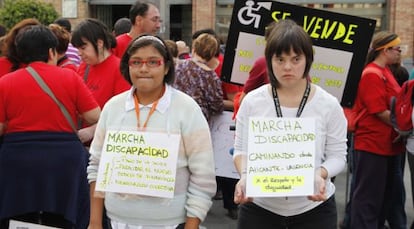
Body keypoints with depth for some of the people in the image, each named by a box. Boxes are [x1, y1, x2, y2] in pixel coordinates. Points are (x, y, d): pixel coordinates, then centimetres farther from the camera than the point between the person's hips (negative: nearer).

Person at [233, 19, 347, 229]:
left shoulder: (328, 105, -5)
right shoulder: (252, 101, -3)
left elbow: (337, 155, -1)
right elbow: (242, 150, 2)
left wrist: (321, 174, -21)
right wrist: (245, 176, -18)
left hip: (314, 208, 0)